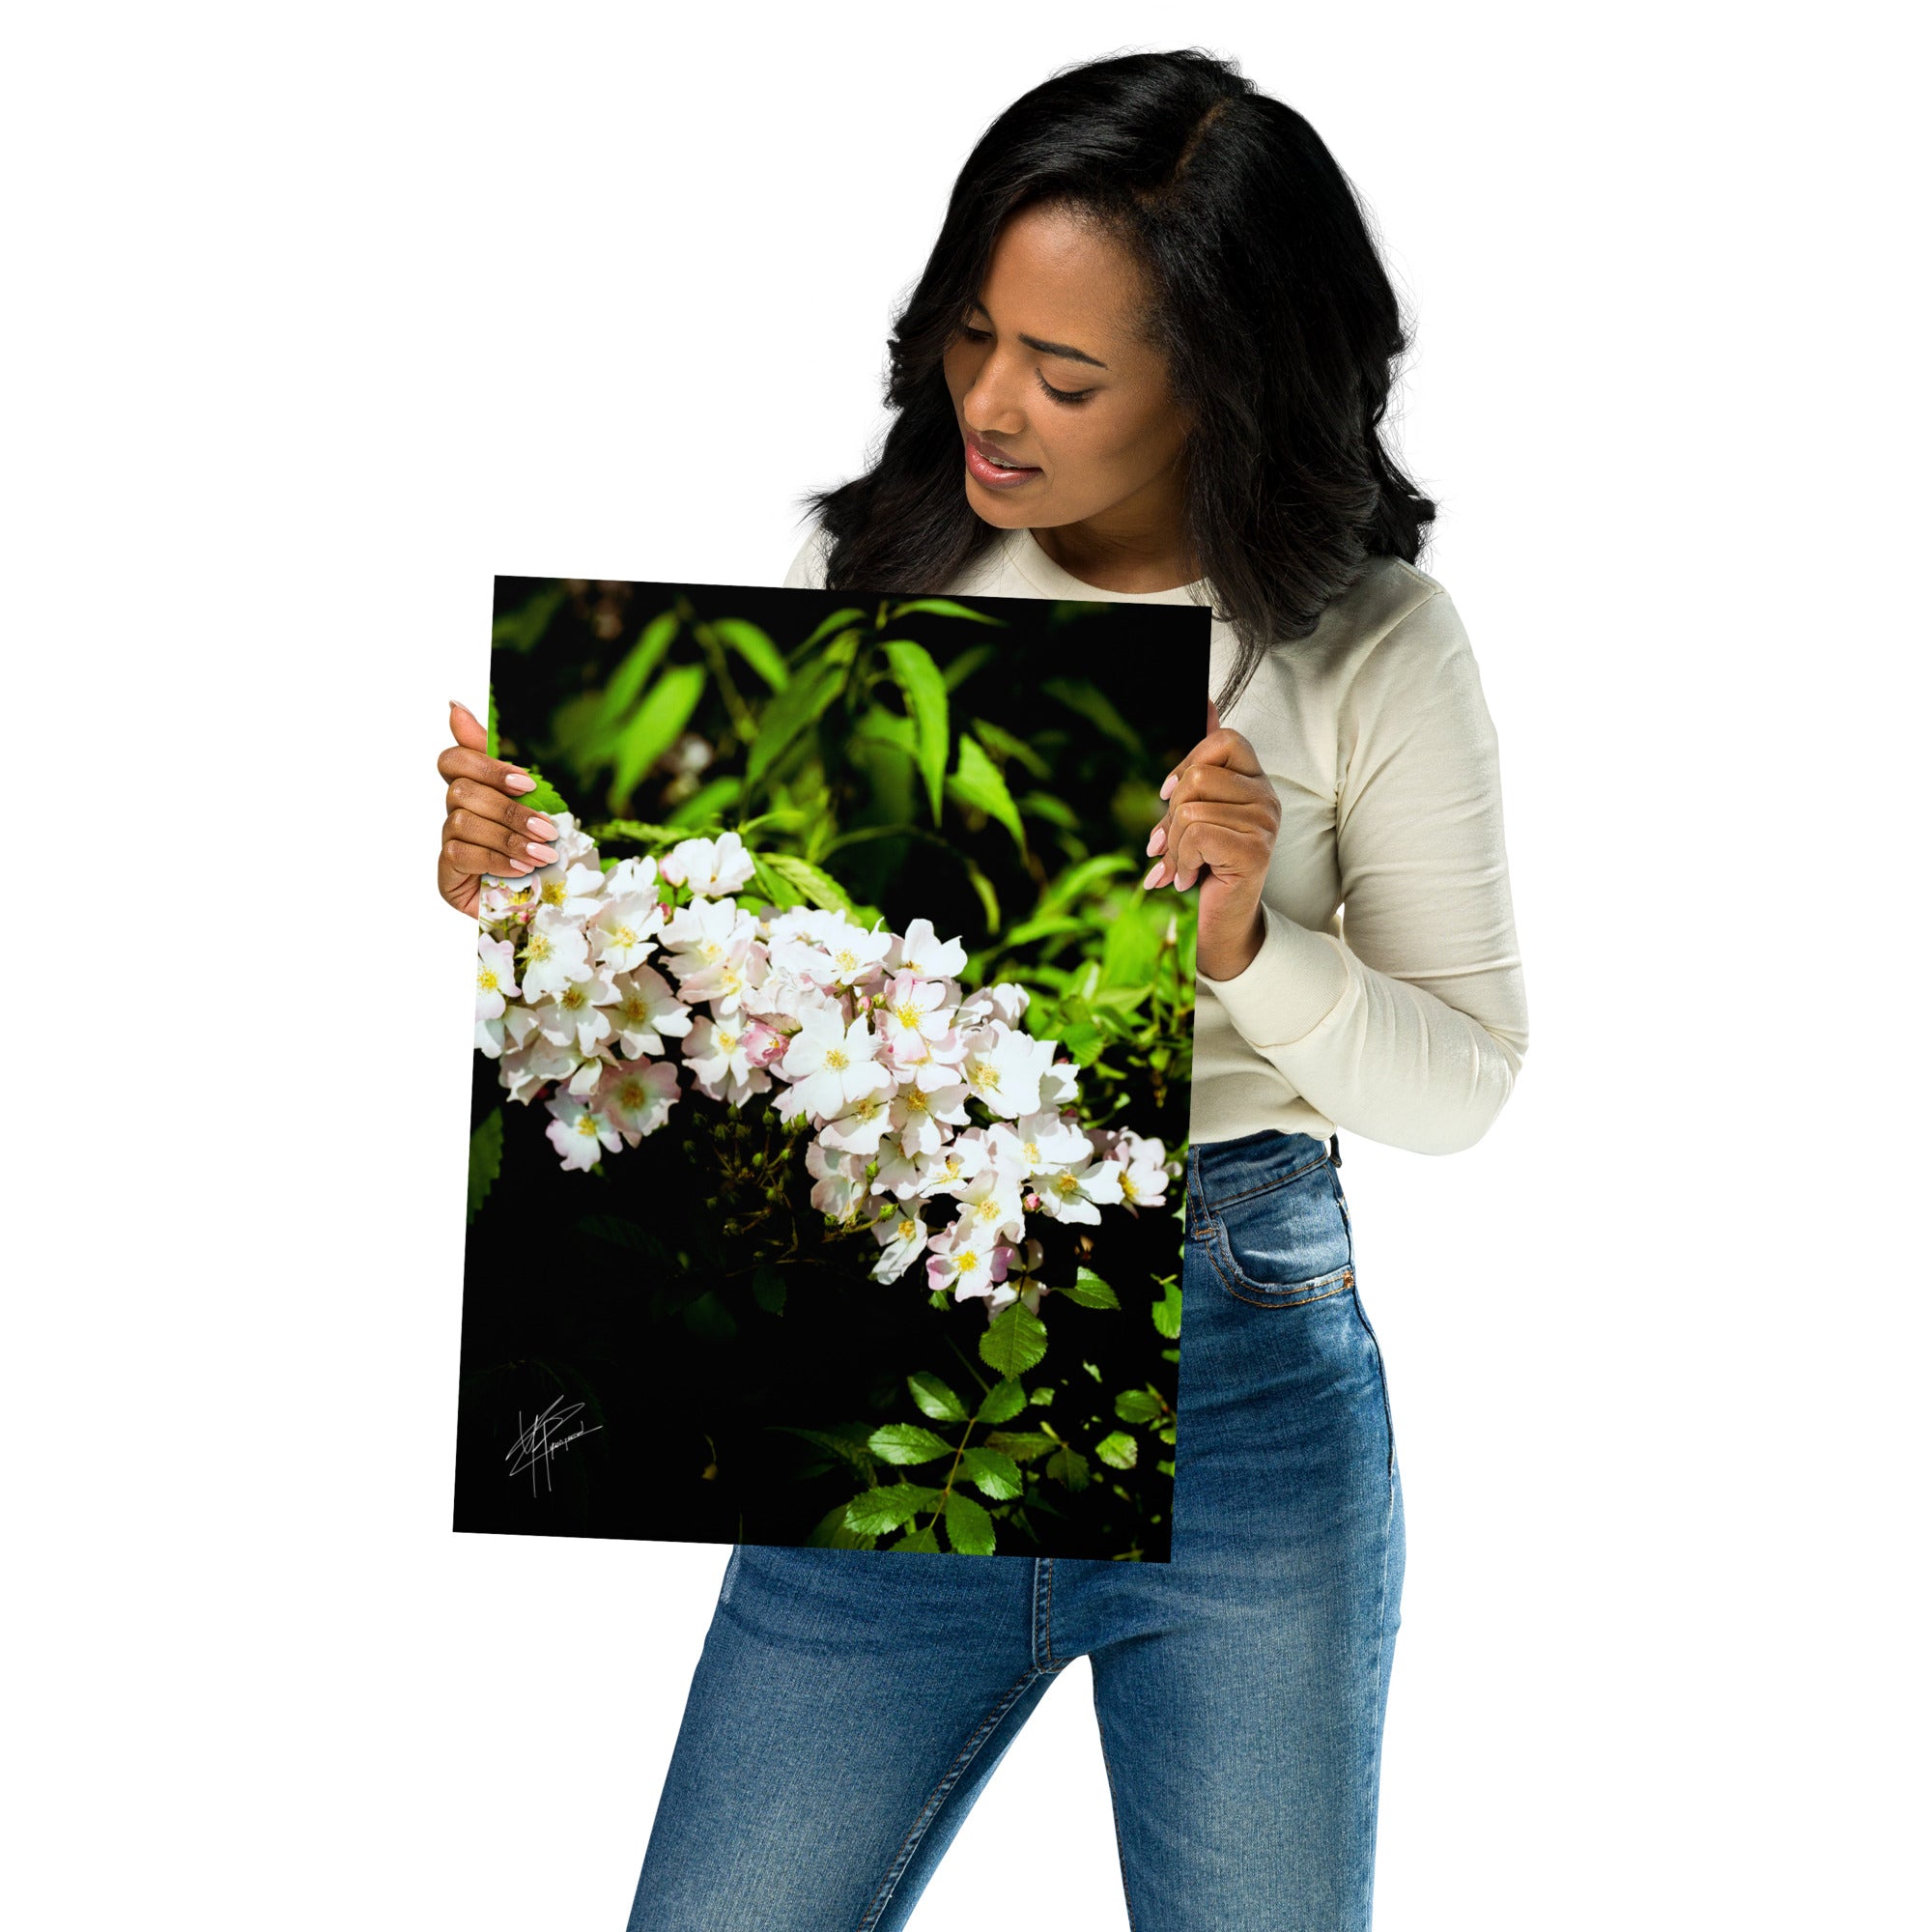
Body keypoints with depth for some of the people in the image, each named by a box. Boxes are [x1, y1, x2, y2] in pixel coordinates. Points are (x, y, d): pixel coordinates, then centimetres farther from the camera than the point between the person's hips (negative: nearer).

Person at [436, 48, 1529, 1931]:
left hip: (1242, 1372, -1)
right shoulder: (871, 571, 2)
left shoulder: (1373, 648, -3)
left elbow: (1460, 1083, -2)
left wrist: (1247, 946, -20)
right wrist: (516, 875, -12)